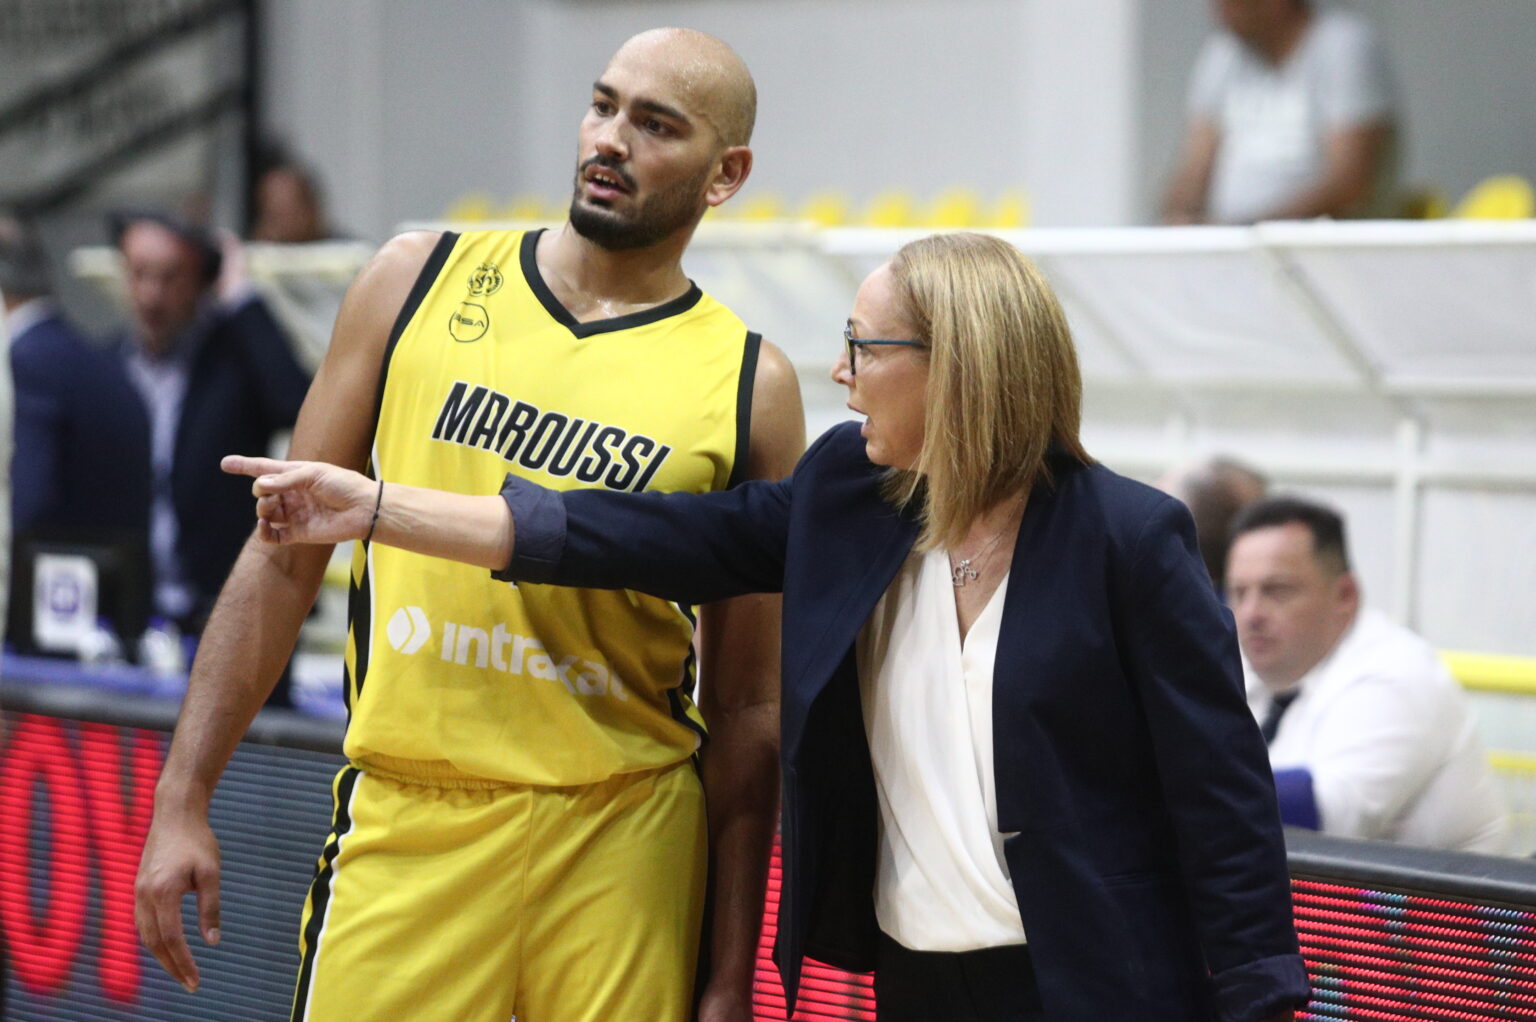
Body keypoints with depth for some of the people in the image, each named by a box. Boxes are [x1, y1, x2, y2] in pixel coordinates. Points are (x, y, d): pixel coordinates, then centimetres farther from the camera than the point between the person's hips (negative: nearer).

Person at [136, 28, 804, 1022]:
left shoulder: (750, 386, 1)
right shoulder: (418, 282, 5)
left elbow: (748, 708, 2)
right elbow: (286, 556, 8)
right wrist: (184, 799, 3)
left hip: (623, 839, 0)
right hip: (403, 824, 1)